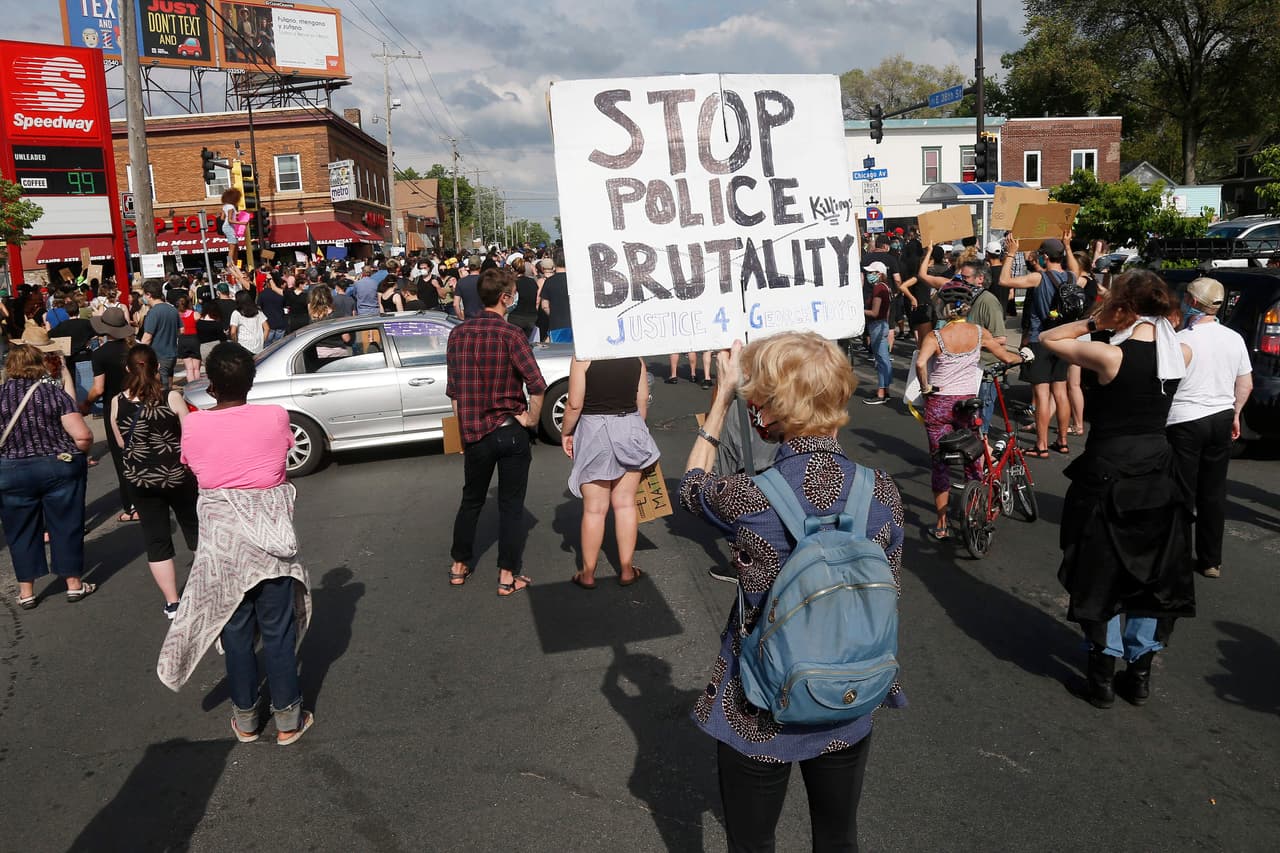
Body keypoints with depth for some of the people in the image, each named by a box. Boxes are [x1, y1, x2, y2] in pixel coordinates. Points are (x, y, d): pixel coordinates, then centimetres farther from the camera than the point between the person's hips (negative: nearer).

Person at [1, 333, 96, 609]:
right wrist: (76, 451, 2)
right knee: (66, 526, 12)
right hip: (60, 467, -1)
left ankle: (26, 592, 24)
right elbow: (83, 436, -18)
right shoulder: (54, 391, -12)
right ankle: (73, 584, 22)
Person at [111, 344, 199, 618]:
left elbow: (122, 443, 6)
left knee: (156, 542, 10)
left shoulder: (117, 402, -6)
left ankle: (172, 604, 12)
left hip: (141, 479, 2)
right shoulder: (172, 398, -14)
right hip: (177, 475, -1)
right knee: (196, 531, 18)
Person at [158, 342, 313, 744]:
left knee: (235, 628, 14)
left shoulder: (193, 425, -8)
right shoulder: (275, 418, -11)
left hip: (220, 539, 1)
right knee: (278, 628, 9)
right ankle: (288, 718, 19)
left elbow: (192, 469, 7)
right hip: (269, 535, -1)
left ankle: (246, 719, 26)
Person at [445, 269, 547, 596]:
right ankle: (508, 576, 13)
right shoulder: (510, 334, -15)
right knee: (511, 505, 7)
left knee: (471, 500, 21)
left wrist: (464, 428, 16)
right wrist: (531, 420, -10)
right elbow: (537, 385, -25)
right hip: (510, 431, -4)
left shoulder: (458, 334, 1)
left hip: (474, 432, 5)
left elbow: (453, 391, 7)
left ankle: (459, 566, 30)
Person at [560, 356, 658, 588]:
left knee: (594, 509, 5)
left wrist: (565, 433, 4)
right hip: (630, 429, 3)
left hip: (594, 430, -3)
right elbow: (643, 402, 5)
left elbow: (574, 405, -11)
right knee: (625, 504, 11)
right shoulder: (636, 359, 1)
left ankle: (588, 574, 15)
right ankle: (626, 570, 19)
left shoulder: (582, 358, -10)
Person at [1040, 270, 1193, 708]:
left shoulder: (1108, 355, -20)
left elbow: (1047, 339, -7)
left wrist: (1094, 322, -6)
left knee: (1103, 574, 9)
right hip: (1158, 472, 5)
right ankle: (1140, 673, 26)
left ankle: (1103, 676, 16)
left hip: (1108, 475, -5)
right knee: (1151, 571, 17)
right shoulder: (1181, 353, -3)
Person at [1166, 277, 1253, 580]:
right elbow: (1246, 385, 10)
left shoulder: (1179, 341, -16)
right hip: (1222, 419, 5)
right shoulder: (1234, 339, 3)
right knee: (1214, 494, 13)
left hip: (1185, 422, -5)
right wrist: (1234, 413, 21)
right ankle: (1211, 561, 21)